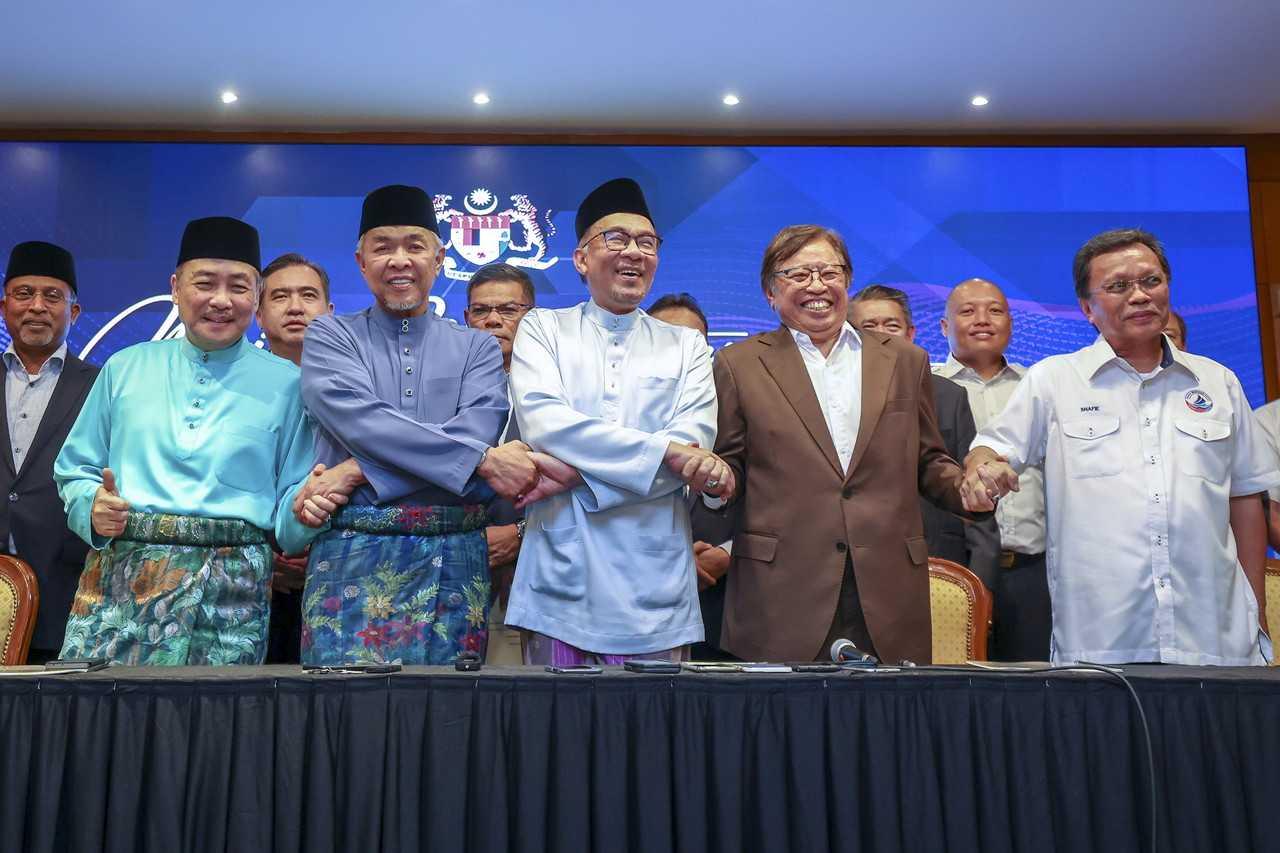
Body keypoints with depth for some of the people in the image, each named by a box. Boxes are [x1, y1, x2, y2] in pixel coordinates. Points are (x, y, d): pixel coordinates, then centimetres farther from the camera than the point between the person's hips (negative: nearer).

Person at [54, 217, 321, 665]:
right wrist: (92, 507, -4)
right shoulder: (125, 368, 14)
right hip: (117, 576, 2)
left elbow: (287, 521, 8)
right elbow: (74, 470, 16)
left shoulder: (284, 384, 8)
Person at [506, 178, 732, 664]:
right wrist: (666, 451, -15)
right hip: (562, 578, -1)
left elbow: (695, 444, -4)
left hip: (654, 586, 1)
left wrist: (578, 471, -14)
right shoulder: (542, 329, 8)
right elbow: (542, 422, -10)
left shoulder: (686, 345, 12)